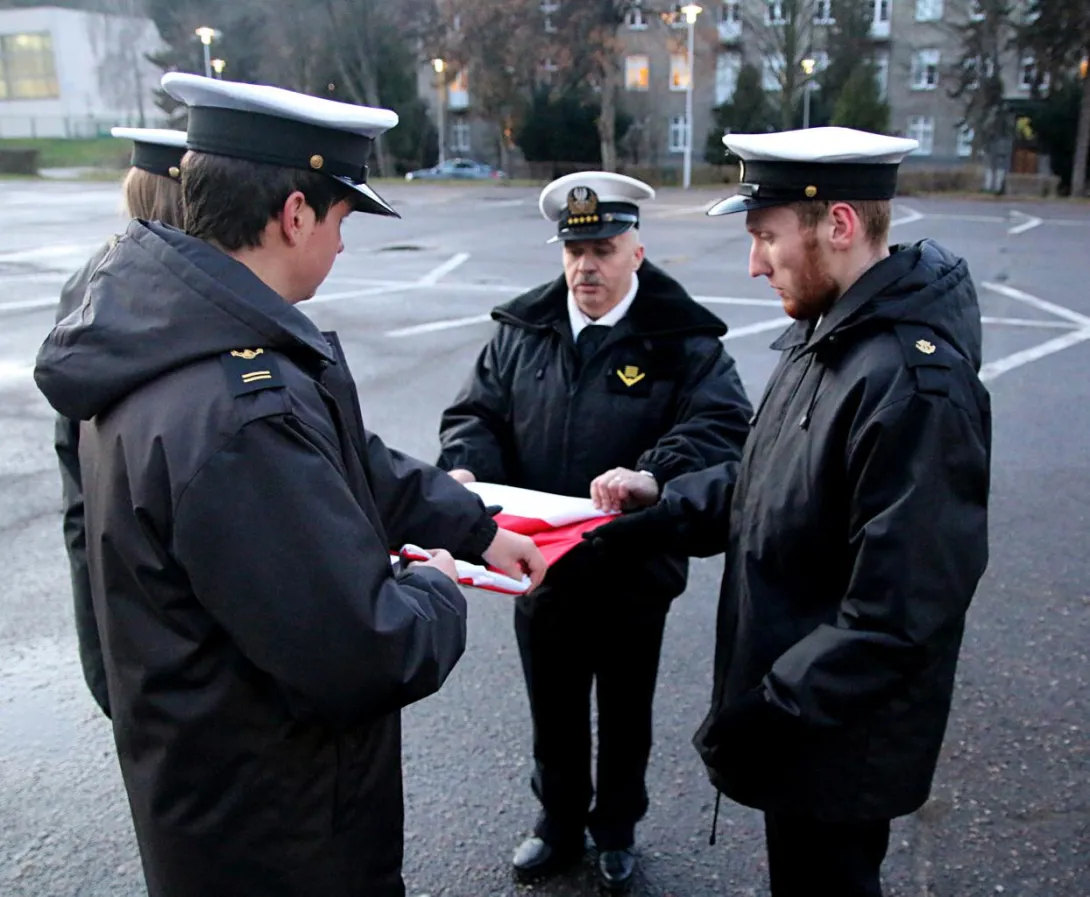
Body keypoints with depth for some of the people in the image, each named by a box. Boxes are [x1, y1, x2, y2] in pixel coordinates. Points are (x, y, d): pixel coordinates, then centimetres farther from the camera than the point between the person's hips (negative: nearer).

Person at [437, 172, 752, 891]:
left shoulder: (683, 339, -11)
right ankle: (559, 825, 46)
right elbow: (478, 412, 4)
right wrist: (466, 467, -18)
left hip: (633, 570, -3)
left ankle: (618, 832, 45)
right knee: (553, 713, 22)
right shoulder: (522, 329, 1)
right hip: (541, 566, 3)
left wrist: (654, 475, -40)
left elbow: (722, 427, -22)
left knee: (625, 716, 19)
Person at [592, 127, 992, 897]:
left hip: (839, 740, -8)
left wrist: (771, 711, -22)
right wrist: (666, 513, 0)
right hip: (791, 699, 8)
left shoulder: (915, 384, -29)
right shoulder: (826, 332, 2)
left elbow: (898, 615, -28)